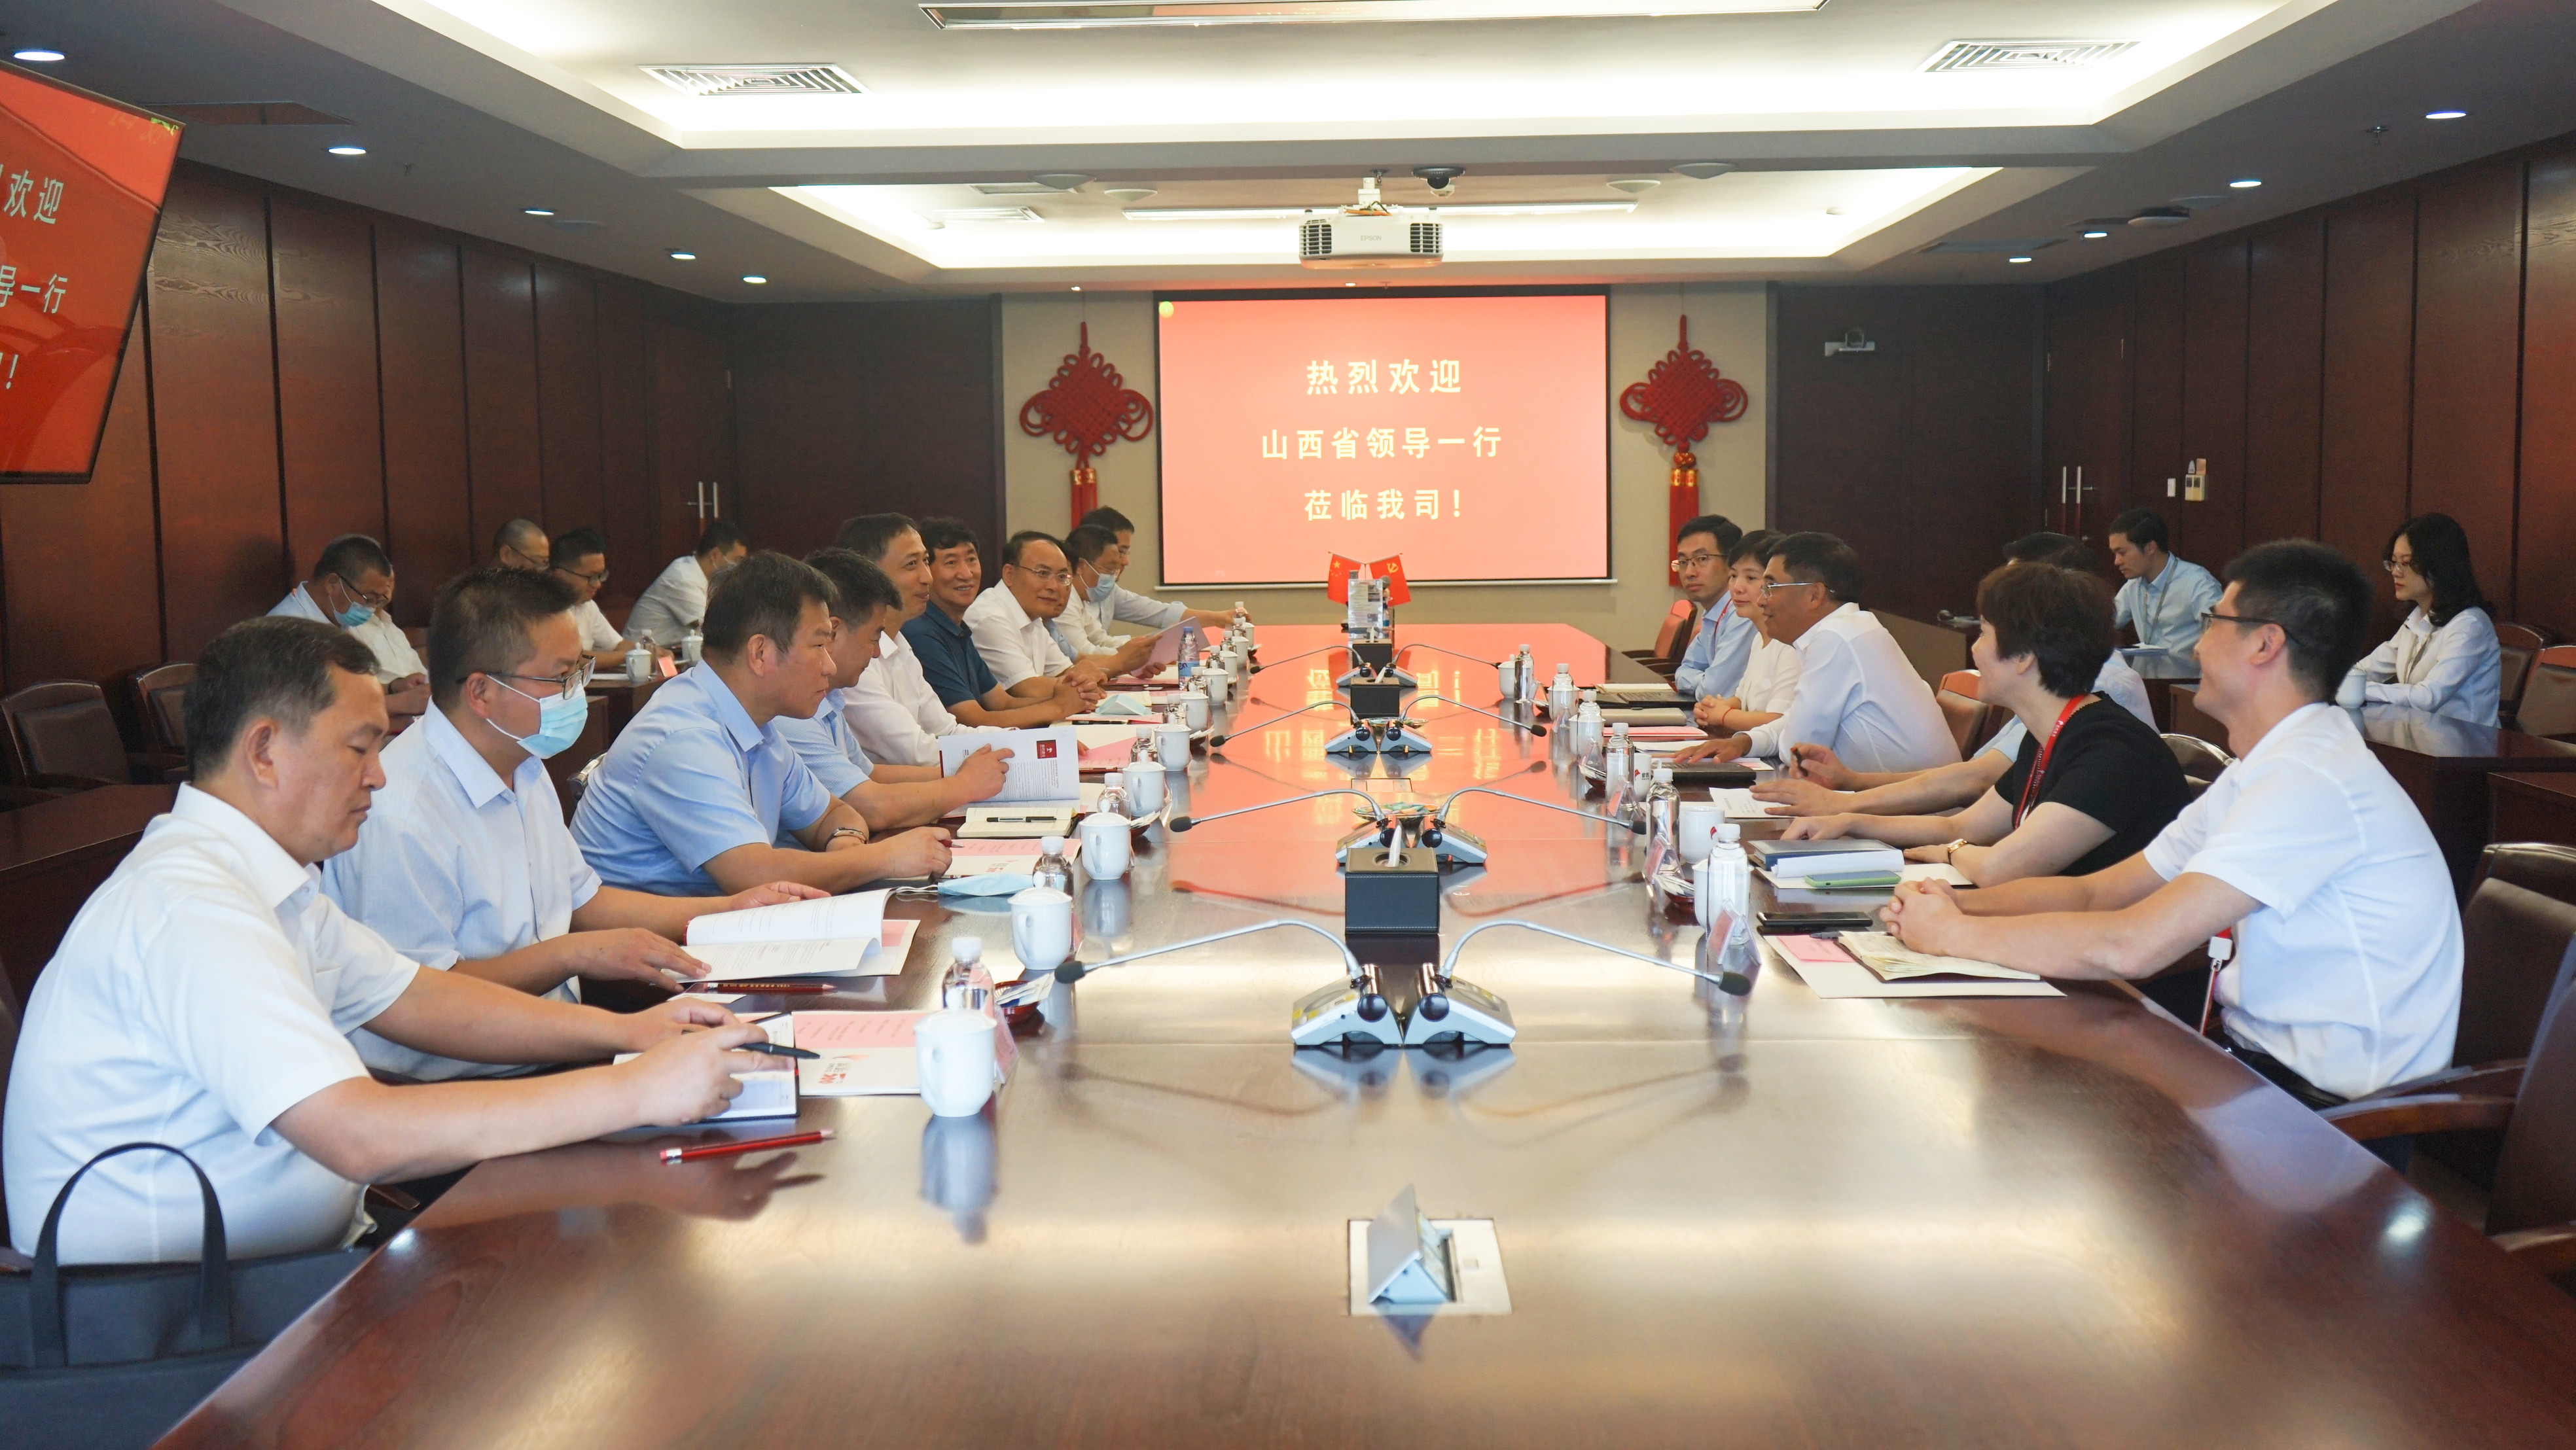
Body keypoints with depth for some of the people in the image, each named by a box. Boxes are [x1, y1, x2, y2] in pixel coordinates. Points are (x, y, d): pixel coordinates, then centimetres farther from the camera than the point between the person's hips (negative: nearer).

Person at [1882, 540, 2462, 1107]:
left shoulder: (2314, 780, -23)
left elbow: (2132, 945, -29)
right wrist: (1958, 902, -6)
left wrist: (1952, 933, -18)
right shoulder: (2261, 772, 11)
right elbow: (2098, 892, 10)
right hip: (2262, 1048, 8)